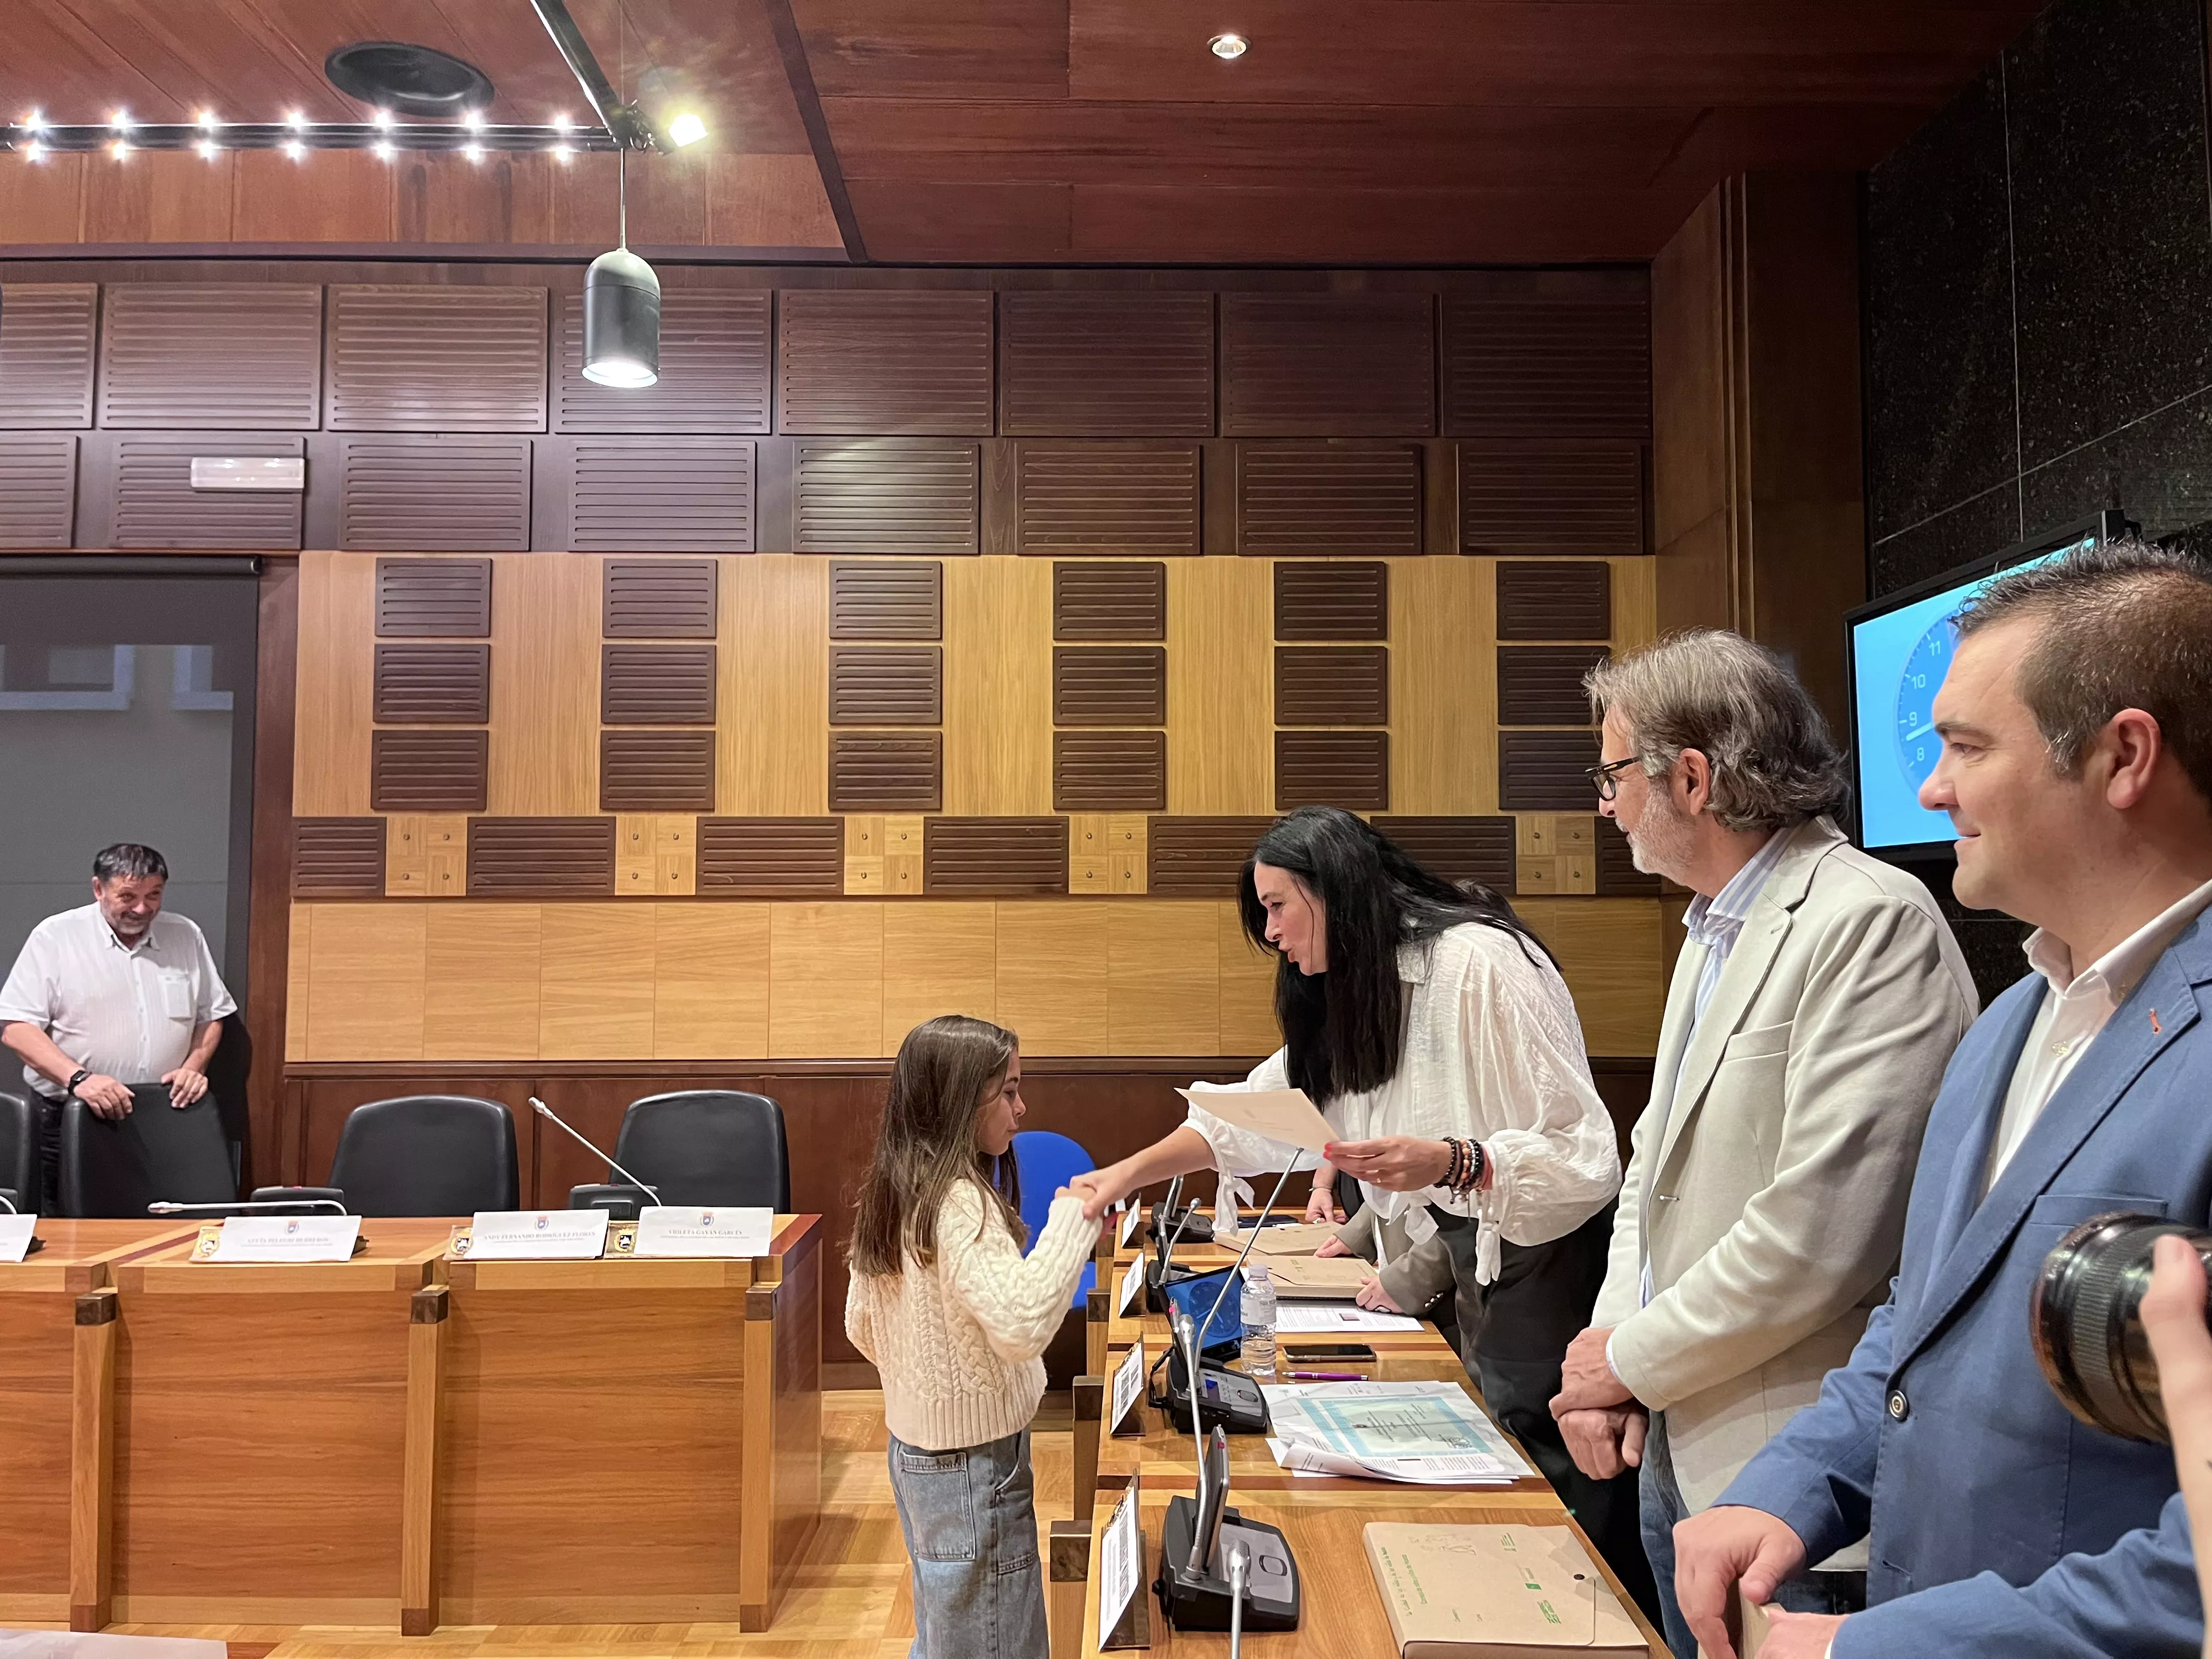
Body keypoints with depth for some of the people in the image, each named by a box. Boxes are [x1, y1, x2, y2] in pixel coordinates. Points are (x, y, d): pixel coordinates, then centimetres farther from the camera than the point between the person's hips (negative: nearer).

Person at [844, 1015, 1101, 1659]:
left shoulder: (892, 1192, 3)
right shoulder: (959, 1202, -24)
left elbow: (861, 1326, 12)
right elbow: (1022, 1324, -38)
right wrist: (1072, 1217, -30)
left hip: (916, 1448, 9)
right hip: (973, 1461, -9)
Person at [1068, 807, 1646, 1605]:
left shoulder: (1480, 962, -19)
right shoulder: (1350, 995, 9)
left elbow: (1584, 1151, -20)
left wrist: (1450, 1163, -35)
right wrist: (1128, 1173, 8)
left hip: (1549, 1260, -8)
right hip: (1475, 1255, 8)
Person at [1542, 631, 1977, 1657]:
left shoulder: (1870, 920, -19)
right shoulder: (1712, 929, 11)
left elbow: (1818, 1238, -25)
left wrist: (1634, 1361, -13)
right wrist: (1609, 1336, -1)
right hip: (1676, 1444, 9)